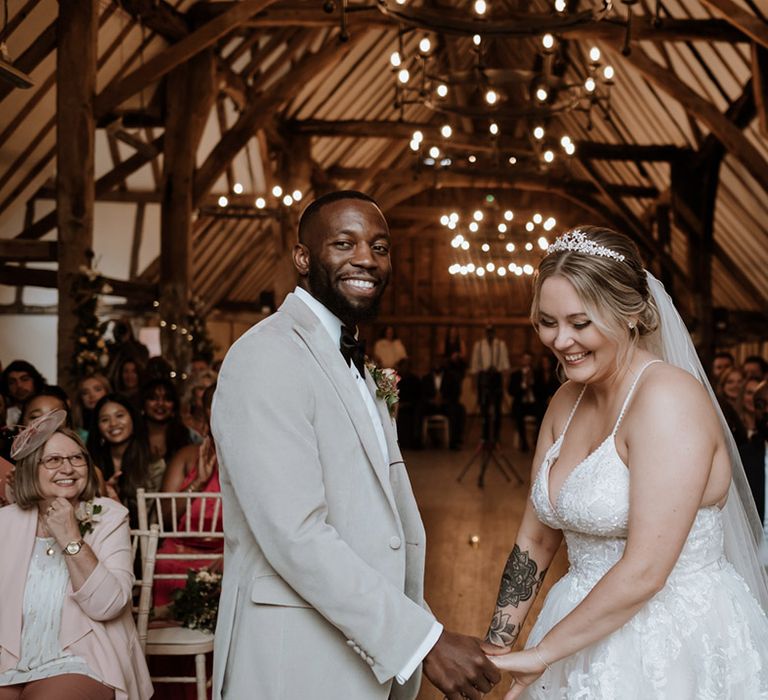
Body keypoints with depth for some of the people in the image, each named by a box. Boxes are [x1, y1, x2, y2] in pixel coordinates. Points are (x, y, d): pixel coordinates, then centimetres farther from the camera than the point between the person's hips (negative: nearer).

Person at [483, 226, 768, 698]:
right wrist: (497, 648, 2)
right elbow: (535, 540, 10)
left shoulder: (669, 397, -21)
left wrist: (541, 653, -17)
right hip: (590, 633, 7)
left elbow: (644, 571, -24)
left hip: (677, 646, -7)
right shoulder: (567, 402, 4)